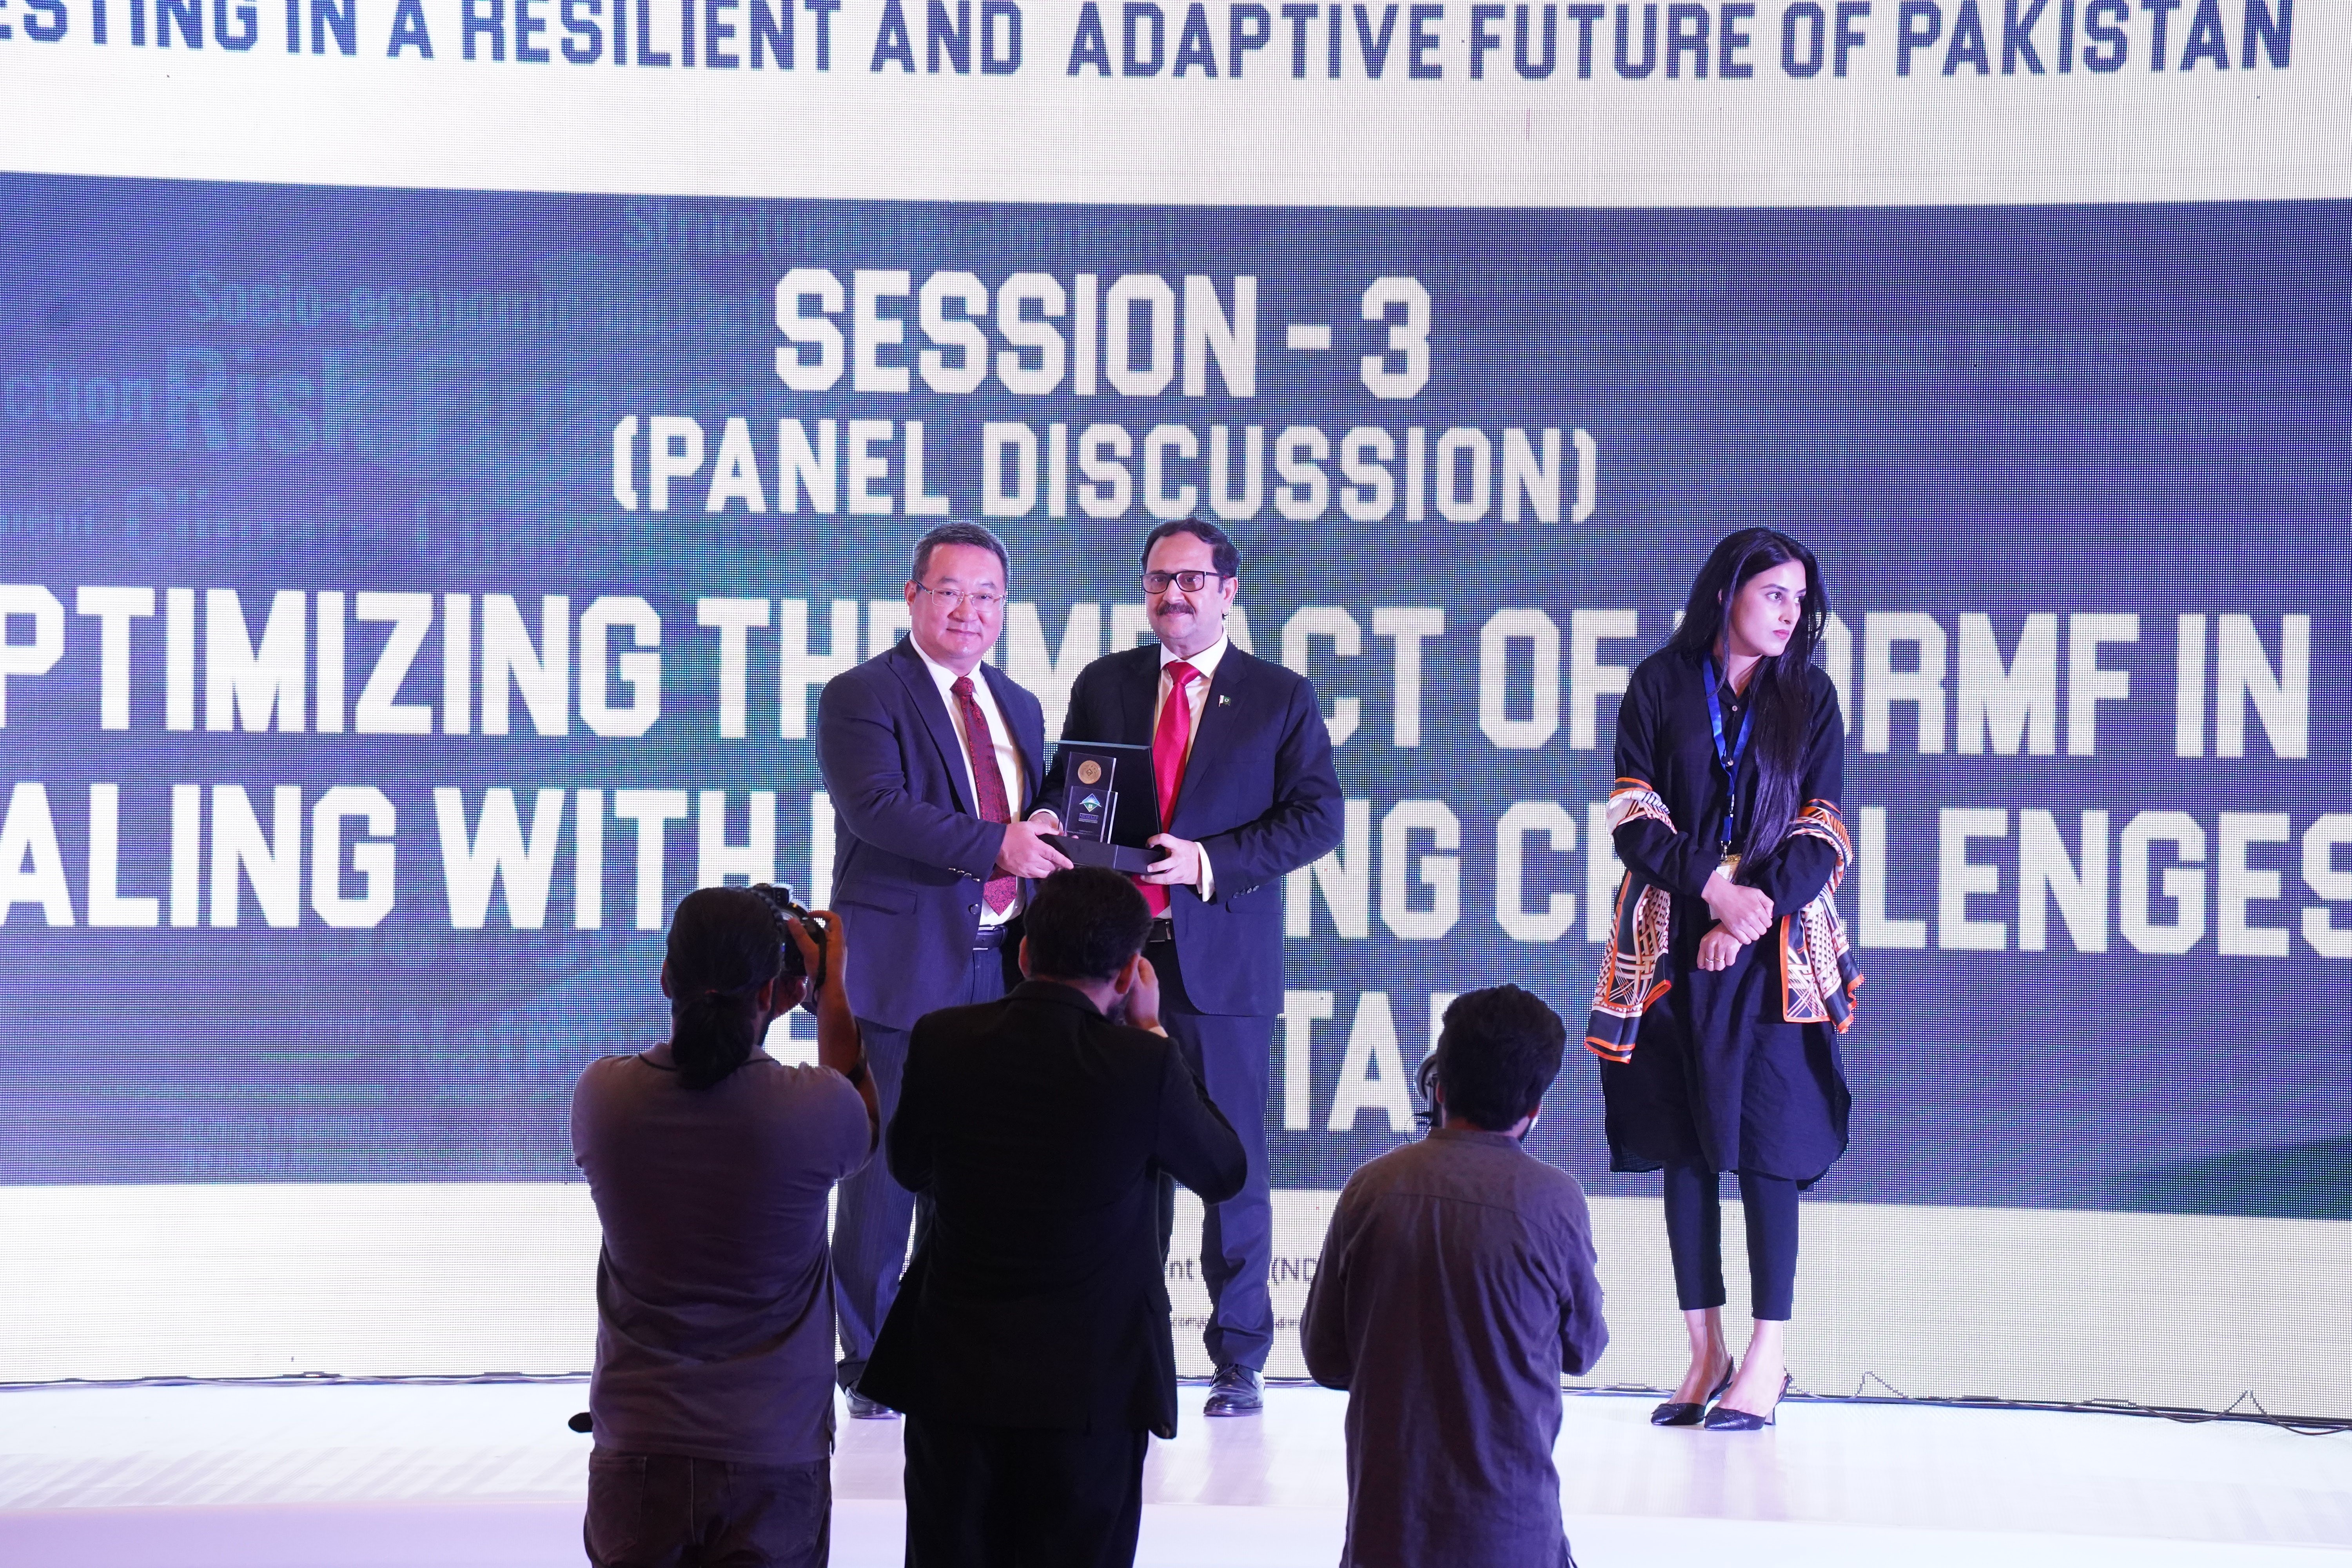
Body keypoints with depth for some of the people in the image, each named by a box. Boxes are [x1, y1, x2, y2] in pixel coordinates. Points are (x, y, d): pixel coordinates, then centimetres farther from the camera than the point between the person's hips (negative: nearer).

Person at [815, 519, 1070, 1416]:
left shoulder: (1017, 708, 18)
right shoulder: (862, 697, -4)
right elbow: (876, 808, -18)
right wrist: (994, 846, -25)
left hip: (999, 967, 6)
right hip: (905, 967, -6)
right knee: (887, 1169, -3)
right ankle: (870, 1365, 5)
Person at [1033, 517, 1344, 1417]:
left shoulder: (1281, 698, 4)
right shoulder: (1102, 686, 13)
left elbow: (1317, 817, -3)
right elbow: (1061, 798, 17)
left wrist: (1207, 862, -13)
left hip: (1222, 961, -2)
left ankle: (1239, 1361, 9)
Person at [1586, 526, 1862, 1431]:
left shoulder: (1809, 698, 8)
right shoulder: (1660, 686, 6)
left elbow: (1822, 834, 2)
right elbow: (1634, 816, 0)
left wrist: (1754, 919, -12)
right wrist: (1713, 888, -14)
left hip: (1775, 949, -1)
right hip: (1672, 947, 1)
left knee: (1767, 1144, -5)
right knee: (1684, 1144, 2)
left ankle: (1769, 1356, -3)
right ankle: (1705, 1352, 7)